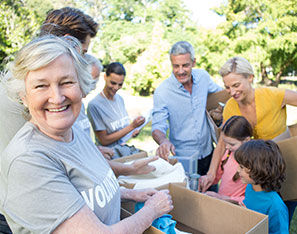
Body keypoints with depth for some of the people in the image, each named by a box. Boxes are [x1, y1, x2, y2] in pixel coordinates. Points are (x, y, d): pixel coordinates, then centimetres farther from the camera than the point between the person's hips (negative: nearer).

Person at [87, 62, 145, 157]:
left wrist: (133, 131, -2)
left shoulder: (120, 99, 7)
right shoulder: (94, 105, -15)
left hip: (128, 148, 7)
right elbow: (104, 140, -12)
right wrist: (132, 126, -16)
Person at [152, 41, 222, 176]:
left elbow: (220, 93, 16)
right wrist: (163, 141, -38)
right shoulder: (162, 91, -16)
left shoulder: (203, 76, -4)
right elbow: (157, 127, -18)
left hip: (207, 153, 4)